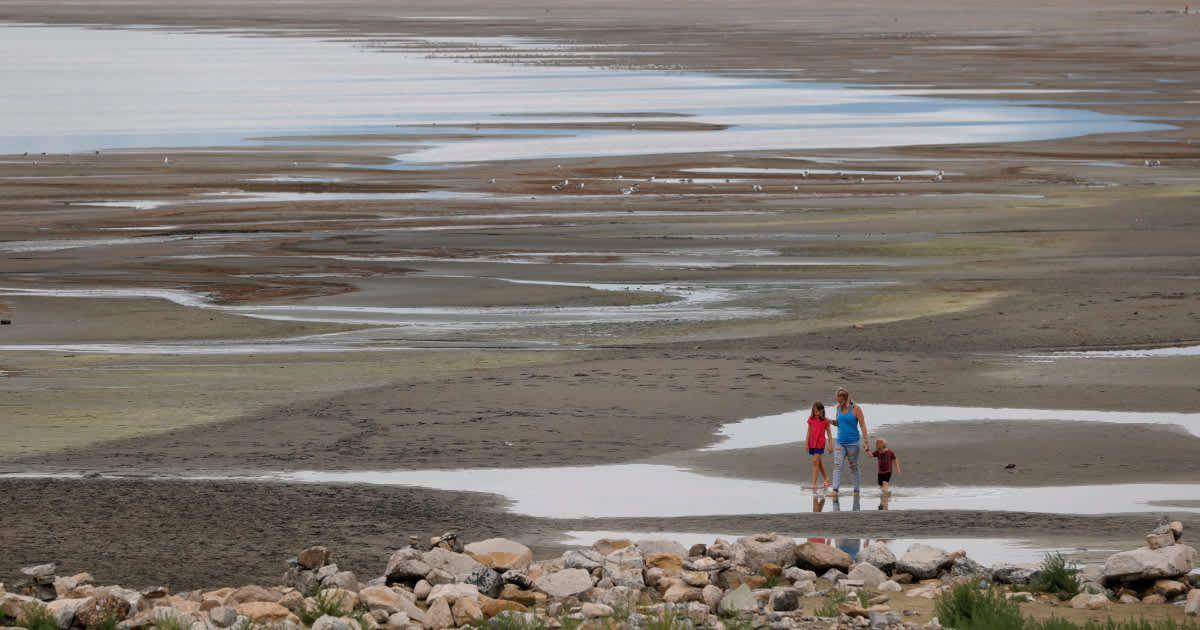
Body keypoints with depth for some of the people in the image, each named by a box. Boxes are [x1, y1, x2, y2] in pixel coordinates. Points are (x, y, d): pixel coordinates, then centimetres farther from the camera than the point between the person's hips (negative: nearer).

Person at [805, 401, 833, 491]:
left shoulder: (825, 421, -5)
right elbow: (809, 432, 7)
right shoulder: (811, 419, 3)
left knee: (815, 462, -12)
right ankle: (826, 479, 35)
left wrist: (830, 445, -1)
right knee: (819, 462, 17)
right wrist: (806, 443, 5)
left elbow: (829, 433, 0)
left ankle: (814, 484, -13)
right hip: (812, 443, 5)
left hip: (820, 443, -5)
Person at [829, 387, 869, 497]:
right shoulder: (839, 408, 8)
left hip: (852, 442, -4)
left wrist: (865, 441, -15)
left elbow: (862, 425, -9)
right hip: (840, 442, 4)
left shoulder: (856, 409, -8)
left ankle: (857, 490, 16)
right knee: (837, 465, -9)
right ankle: (835, 490, -16)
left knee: (854, 466, 5)